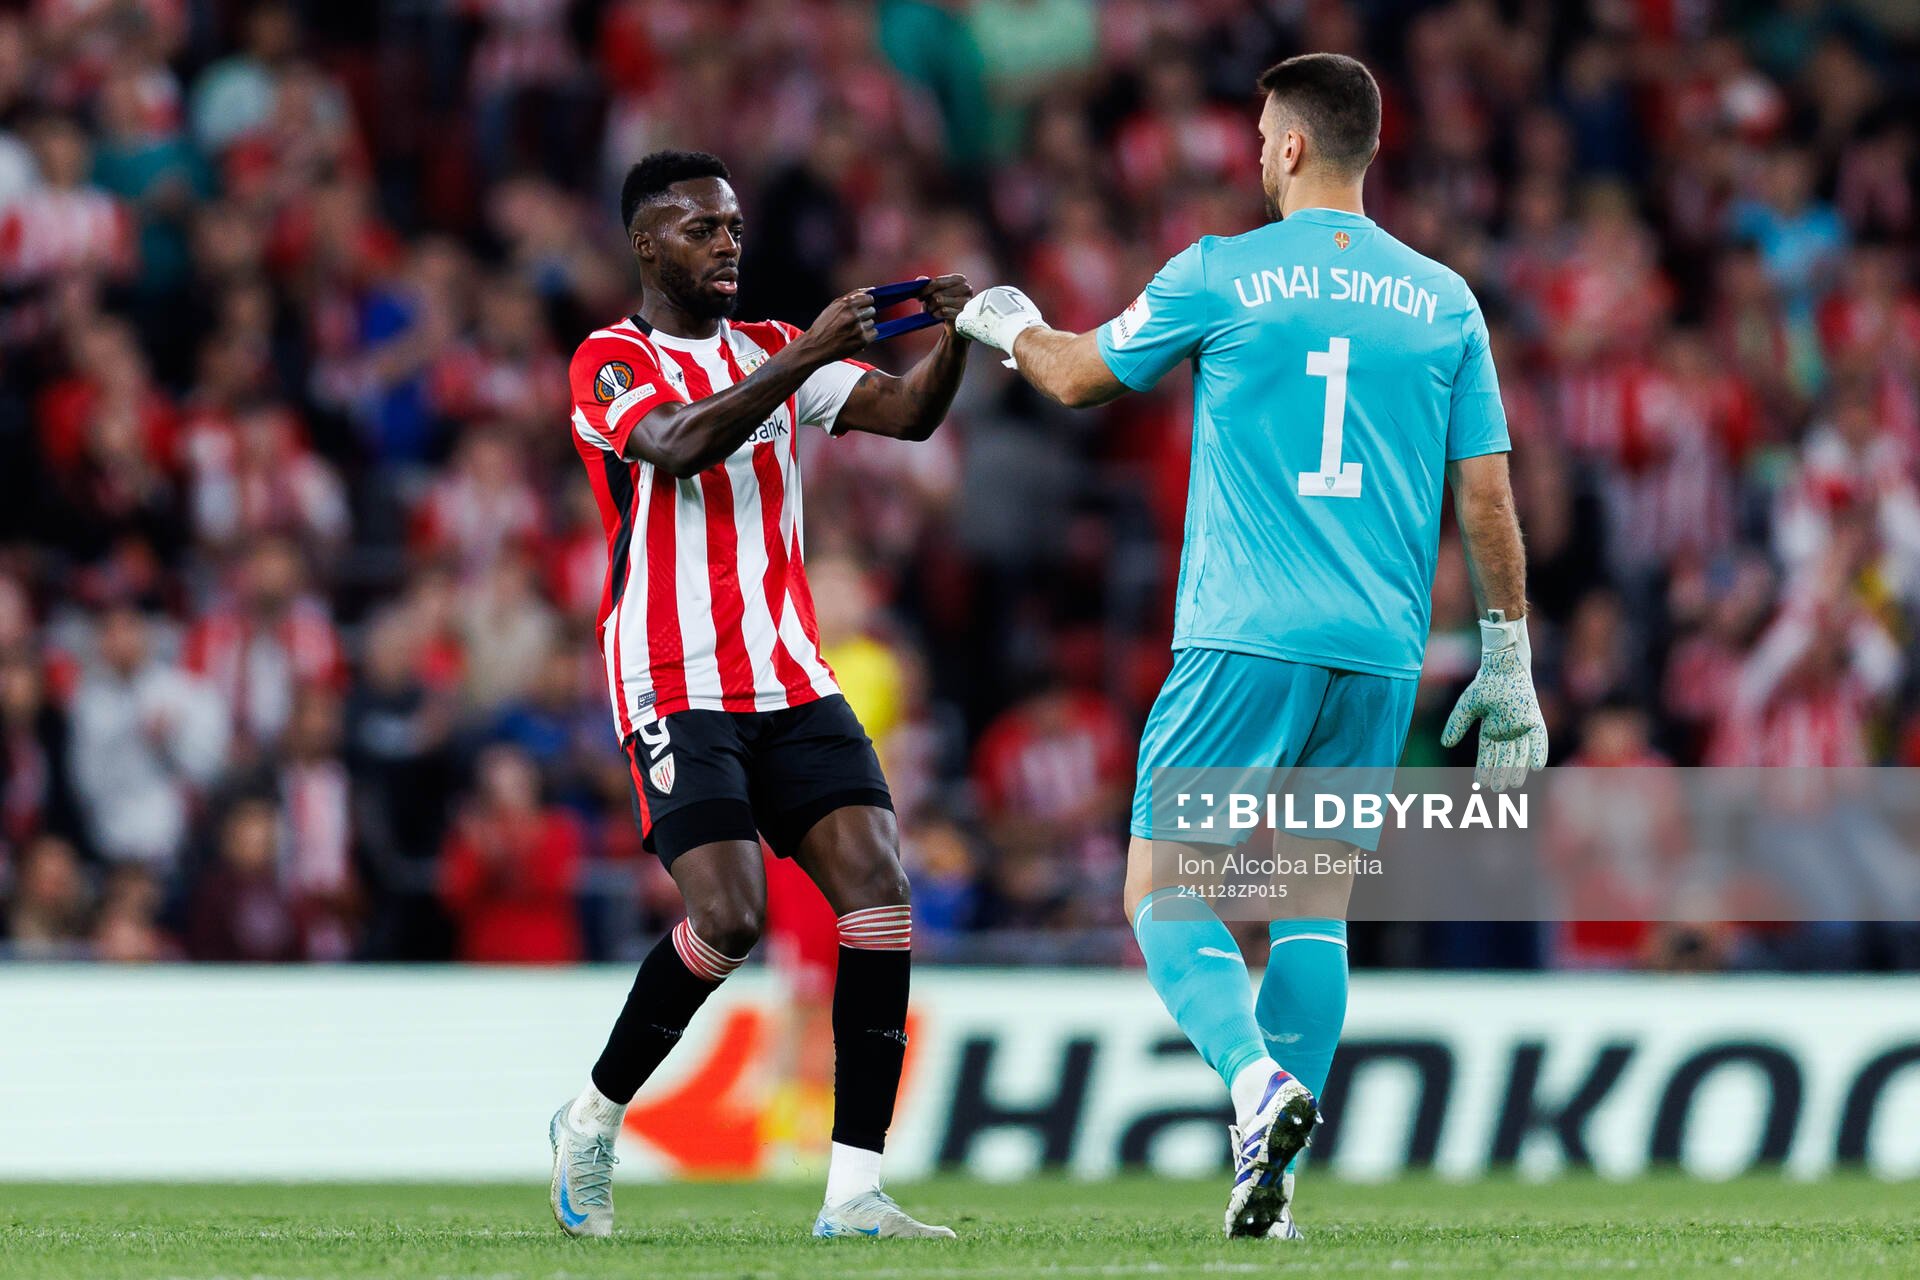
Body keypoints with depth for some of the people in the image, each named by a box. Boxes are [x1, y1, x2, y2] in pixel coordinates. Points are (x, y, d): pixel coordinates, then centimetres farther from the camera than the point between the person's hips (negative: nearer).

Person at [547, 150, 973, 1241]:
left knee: (879, 894, -12)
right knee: (731, 919, -19)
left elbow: (907, 414, 5)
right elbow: (679, 446, -22)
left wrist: (953, 338, -15)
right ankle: (593, 1122, 7)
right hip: (675, 690, -6)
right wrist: (807, 357, -29)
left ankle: (855, 1191, -13)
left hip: (792, 680, 6)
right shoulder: (611, 363, -2)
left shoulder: (773, 351, 16)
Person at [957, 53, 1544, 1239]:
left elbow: (1080, 378, 13)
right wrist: (1508, 664, 13)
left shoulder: (1222, 276, -2)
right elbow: (1489, 495, 7)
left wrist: (1010, 325, 35)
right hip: (1380, 653, 4)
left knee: (1163, 893, 1)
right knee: (1317, 903, 11)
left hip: (1245, 640, -4)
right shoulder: (1444, 300, 7)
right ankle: (1270, 1178, 3)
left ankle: (1257, 1076, -26)